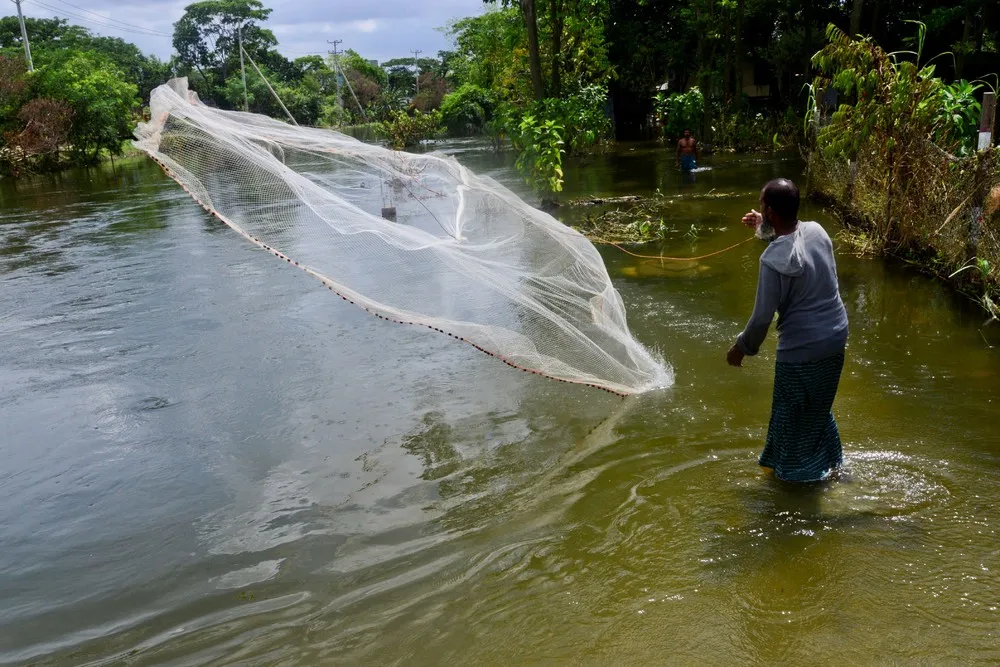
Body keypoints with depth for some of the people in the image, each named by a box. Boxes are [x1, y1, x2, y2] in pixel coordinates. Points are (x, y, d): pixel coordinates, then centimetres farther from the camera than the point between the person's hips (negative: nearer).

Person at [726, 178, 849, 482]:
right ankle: (826, 461, 44)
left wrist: (741, 347, -5)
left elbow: (762, 317, -19)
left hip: (801, 348, -8)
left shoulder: (774, 259, -25)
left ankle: (794, 469, 32)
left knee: (792, 411, 15)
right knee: (818, 405, 27)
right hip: (835, 336, 8)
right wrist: (766, 227, 25)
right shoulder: (816, 230, -4)